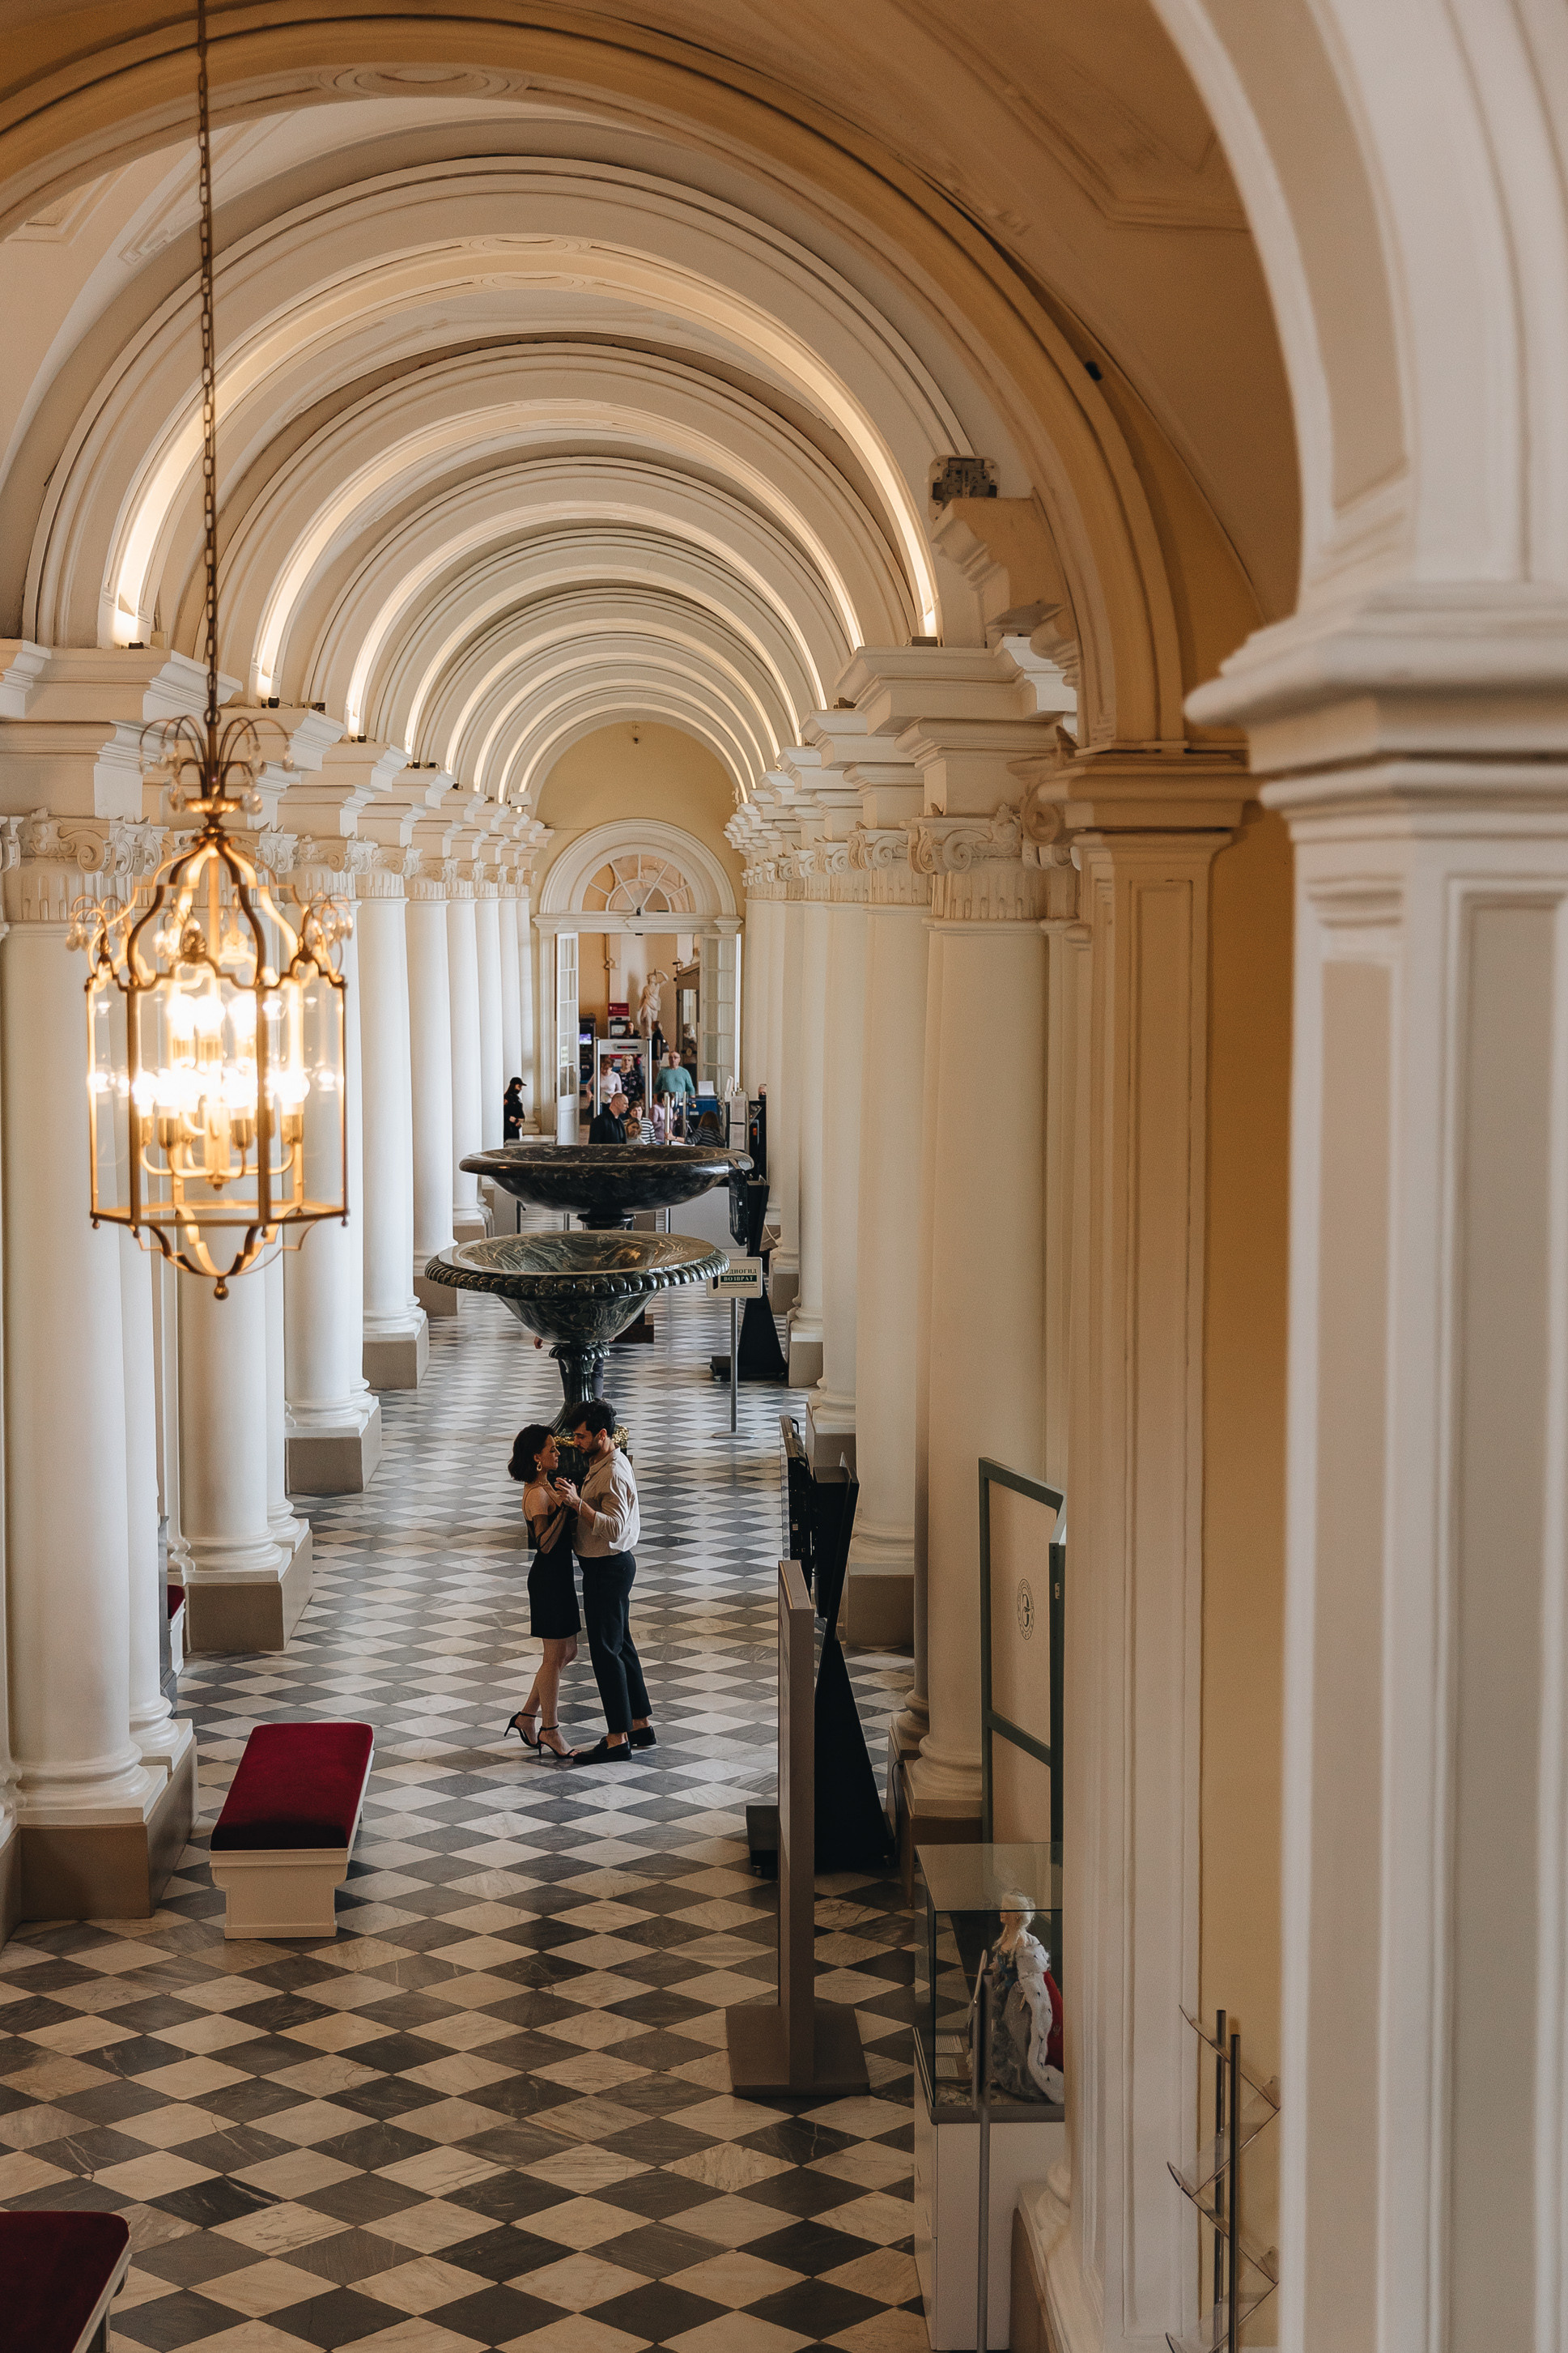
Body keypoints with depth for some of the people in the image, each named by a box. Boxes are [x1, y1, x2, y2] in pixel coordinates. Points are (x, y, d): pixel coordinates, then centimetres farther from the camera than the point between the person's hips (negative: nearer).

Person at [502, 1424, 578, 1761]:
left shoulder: (543, 1486, 10)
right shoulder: (538, 1494, -20)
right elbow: (545, 1543, -26)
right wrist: (566, 1505, -31)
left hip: (557, 1574, 10)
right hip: (549, 1577, -10)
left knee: (566, 1652, 17)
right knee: (555, 1655, 1)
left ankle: (526, 1716, 26)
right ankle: (550, 1730, 12)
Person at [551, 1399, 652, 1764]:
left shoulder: (613, 1474, -23)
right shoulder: (603, 1463, 9)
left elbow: (615, 1529, -31)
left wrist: (577, 1503, -33)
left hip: (608, 1568, -11)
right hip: (609, 1565, 11)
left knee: (605, 1651, -6)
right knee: (621, 1645, 17)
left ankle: (617, 1741, -1)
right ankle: (641, 1725, 25)